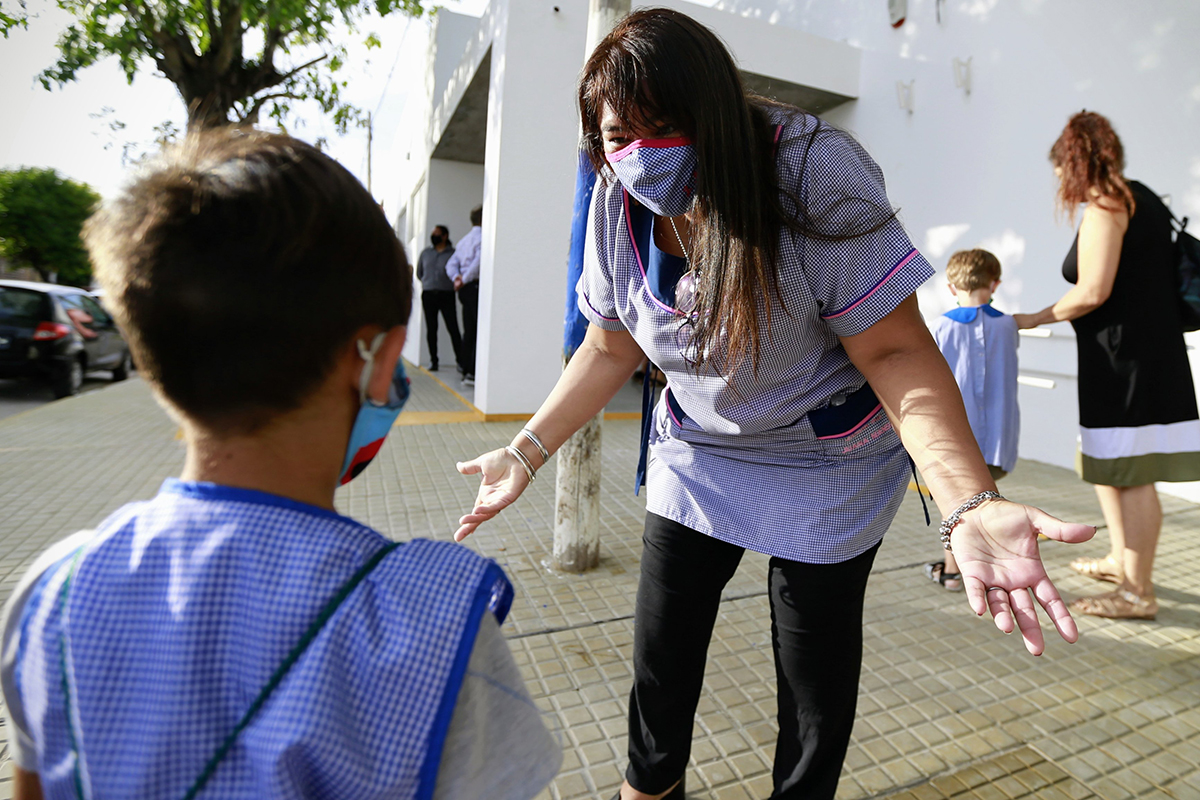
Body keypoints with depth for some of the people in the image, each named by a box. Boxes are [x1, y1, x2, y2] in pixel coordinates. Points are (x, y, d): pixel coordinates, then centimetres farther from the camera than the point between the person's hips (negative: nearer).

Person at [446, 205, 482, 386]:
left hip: (465, 289, 9)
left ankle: (466, 371, 13)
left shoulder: (464, 240, 20)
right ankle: (473, 373, -12)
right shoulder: (482, 237, -7)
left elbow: (451, 264, 18)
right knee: (480, 331, -8)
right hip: (476, 286, -9)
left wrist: (457, 277, 3)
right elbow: (479, 261, -21)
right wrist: (464, 279, -13)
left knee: (468, 332, 10)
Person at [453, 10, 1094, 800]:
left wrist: (971, 505, -39)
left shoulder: (814, 179, -25)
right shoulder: (618, 205, -11)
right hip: (695, 453, 4)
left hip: (824, 463, -3)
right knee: (661, 644, 14)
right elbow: (611, 349, 0)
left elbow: (895, 351, -25)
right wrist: (525, 452, -5)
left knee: (815, 667, 7)